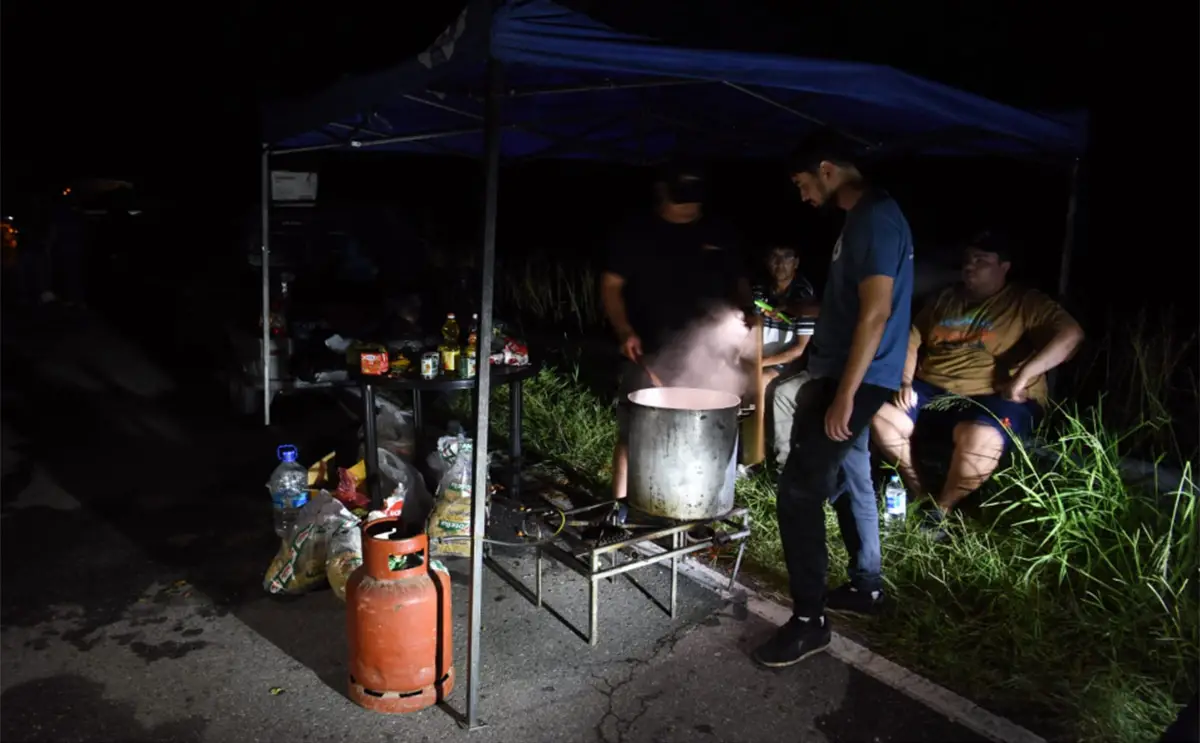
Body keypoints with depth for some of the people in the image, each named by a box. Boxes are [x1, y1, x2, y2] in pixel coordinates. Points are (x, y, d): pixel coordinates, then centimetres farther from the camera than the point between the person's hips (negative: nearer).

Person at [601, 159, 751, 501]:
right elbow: (611, 286, 2)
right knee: (632, 434, -2)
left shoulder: (720, 235, 10)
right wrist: (625, 332, -13)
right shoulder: (635, 233, 2)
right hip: (650, 354, -2)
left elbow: (740, 287, 18)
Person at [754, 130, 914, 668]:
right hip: (841, 376, 11)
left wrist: (844, 395, -24)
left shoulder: (876, 218, -16)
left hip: (858, 381, -10)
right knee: (831, 483, 20)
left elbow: (876, 312, -23)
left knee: (797, 494, -10)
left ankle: (809, 622, -1)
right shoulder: (862, 219, 16)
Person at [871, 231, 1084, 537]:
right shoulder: (945, 299, 16)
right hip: (932, 388, 5)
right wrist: (905, 381, -3)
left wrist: (1024, 375, -24)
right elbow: (911, 340, 15)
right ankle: (916, 489, 1)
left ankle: (941, 508, -12)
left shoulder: (1026, 303, 1)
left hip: (993, 396, -5)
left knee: (979, 441, -37)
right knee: (883, 417, -19)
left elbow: (1070, 333, -14)